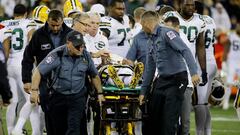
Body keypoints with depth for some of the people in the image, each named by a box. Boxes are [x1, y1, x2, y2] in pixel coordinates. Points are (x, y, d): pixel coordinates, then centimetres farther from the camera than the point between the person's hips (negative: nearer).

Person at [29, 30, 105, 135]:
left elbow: (94, 76, 15)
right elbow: (38, 71, -14)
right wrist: (34, 90, -23)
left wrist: (100, 93, 16)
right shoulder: (57, 55, -13)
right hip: (58, 97, -1)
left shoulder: (86, 56, -2)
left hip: (77, 98, 1)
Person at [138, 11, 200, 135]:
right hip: (162, 80, 9)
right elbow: (149, 69, 23)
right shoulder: (151, 42, 17)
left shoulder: (166, 33, -11)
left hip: (177, 79, -9)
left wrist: (194, 72, -31)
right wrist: (143, 91, 22)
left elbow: (185, 51, -21)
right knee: (153, 116, 8)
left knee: (169, 120, -8)